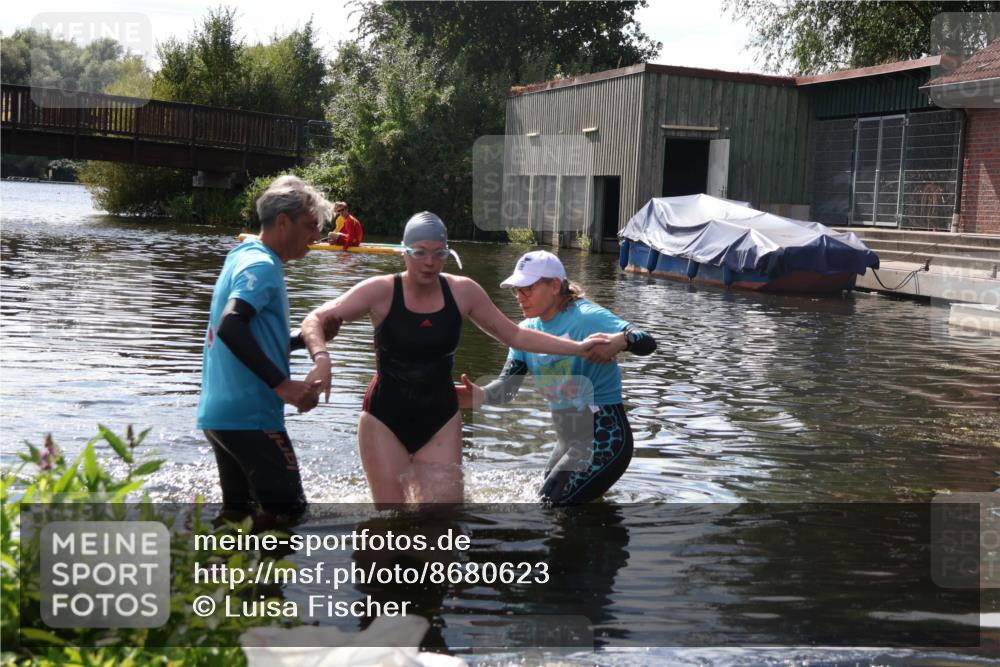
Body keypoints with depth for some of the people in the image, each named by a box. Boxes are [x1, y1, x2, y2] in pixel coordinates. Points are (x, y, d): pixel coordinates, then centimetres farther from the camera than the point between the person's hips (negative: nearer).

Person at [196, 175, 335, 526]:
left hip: (217, 413, 10)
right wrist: (282, 384, -31)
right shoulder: (262, 266, -13)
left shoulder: (242, 256, 17)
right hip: (250, 416, -10)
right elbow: (230, 327, -29)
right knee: (286, 510, -4)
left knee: (237, 510, 16)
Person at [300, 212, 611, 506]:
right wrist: (322, 358, -34)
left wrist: (578, 347, 3)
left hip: (440, 421, 3)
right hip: (385, 419, -3)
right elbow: (316, 320, -13)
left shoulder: (463, 292, -2)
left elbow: (513, 334, 7)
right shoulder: (381, 292, -12)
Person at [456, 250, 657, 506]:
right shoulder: (527, 330, 5)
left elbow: (648, 343, -26)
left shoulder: (586, 317, -15)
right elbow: (508, 384, -5)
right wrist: (482, 395, -28)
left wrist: (620, 341, -49)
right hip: (568, 439, 8)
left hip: (603, 439, -8)